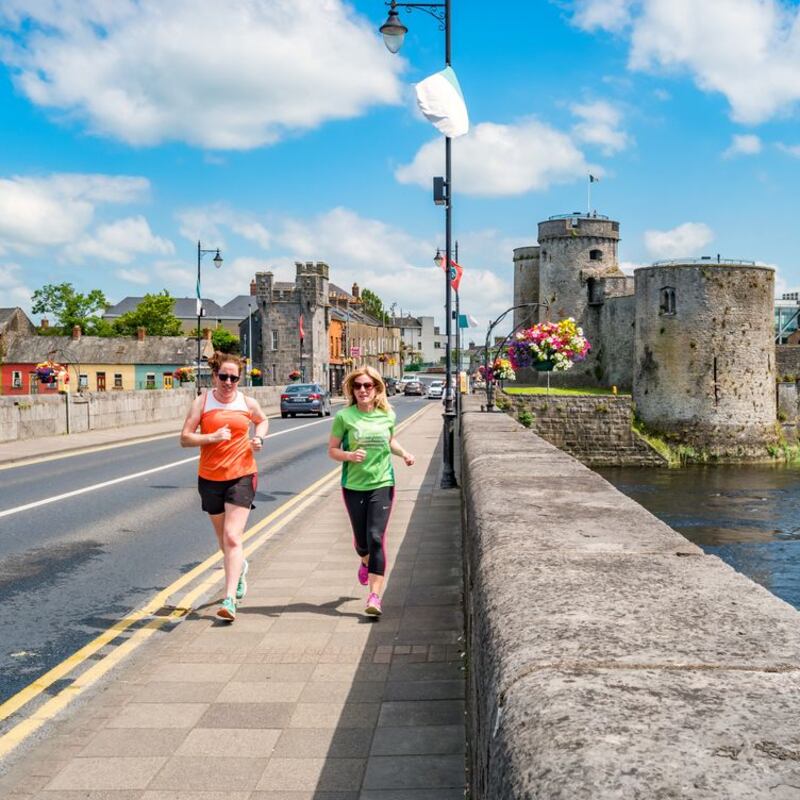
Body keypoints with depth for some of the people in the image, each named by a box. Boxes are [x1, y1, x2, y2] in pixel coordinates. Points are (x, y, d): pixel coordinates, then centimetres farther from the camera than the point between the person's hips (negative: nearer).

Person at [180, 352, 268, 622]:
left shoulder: (248, 403, 2)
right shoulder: (202, 402, -3)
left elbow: (263, 421, 24)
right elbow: (184, 438, -8)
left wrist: (259, 438, 3)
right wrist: (212, 437, -23)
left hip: (242, 476, -2)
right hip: (210, 478, 2)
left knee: (232, 537, -13)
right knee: (224, 537, 17)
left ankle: (229, 600, -15)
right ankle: (239, 567, 49)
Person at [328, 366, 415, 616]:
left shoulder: (387, 415, 2)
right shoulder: (344, 416, -6)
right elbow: (332, 450, -2)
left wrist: (404, 453, 2)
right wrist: (349, 455, -22)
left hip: (382, 484, 0)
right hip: (353, 485, 0)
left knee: (376, 538, -10)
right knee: (361, 539, 12)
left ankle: (375, 596, -9)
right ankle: (366, 561, 50)